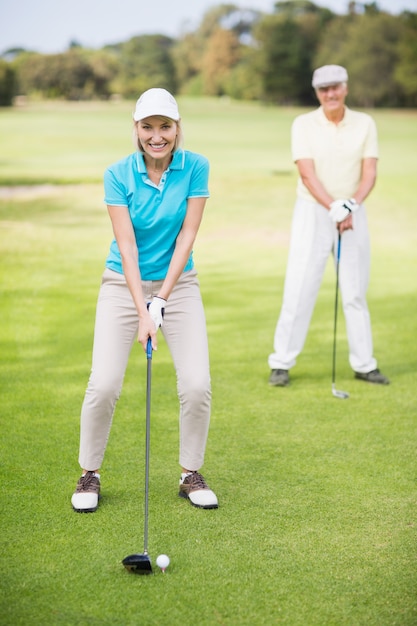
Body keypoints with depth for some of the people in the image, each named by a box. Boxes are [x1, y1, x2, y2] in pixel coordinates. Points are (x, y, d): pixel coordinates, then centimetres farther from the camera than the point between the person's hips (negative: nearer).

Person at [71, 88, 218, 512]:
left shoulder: (195, 167, -9)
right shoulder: (118, 175, -12)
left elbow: (187, 235, -11)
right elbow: (127, 245, -17)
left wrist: (161, 299, -17)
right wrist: (142, 311, -24)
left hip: (178, 282, 1)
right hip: (124, 284, -1)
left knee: (197, 384, -9)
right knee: (104, 384, -10)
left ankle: (191, 475, 12)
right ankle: (89, 474, 11)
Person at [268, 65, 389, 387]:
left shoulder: (365, 124, 0)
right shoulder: (303, 124, -5)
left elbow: (370, 173, -6)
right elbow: (307, 174, -15)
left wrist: (352, 205, -24)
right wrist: (333, 208, -27)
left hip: (354, 214, 2)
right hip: (312, 213, -2)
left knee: (356, 292, 6)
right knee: (299, 290, -4)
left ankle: (364, 364, 15)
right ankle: (281, 363, 5)